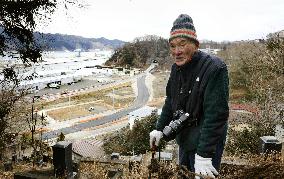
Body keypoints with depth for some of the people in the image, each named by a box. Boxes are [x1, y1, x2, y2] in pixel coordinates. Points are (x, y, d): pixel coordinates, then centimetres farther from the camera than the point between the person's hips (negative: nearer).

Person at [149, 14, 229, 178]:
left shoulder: (215, 68, -25)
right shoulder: (177, 67, 1)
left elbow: (216, 115, -29)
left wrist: (204, 155, -29)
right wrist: (160, 128, 7)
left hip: (206, 144, -8)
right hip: (184, 140, 8)